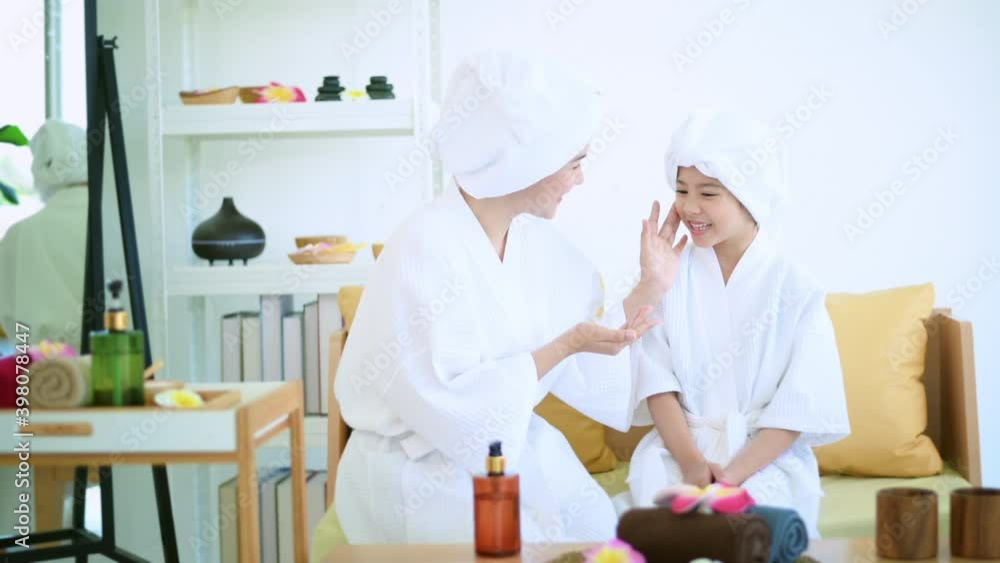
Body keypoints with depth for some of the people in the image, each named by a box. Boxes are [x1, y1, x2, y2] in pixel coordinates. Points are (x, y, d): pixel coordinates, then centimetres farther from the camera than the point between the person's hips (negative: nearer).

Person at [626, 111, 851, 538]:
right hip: (679, 448, 2)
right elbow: (659, 383, -2)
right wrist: (691, 462, -17)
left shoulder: (796, 291, -3)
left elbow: (796, 409, -6)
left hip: (766, 457, -2)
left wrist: (734, 474, -19)